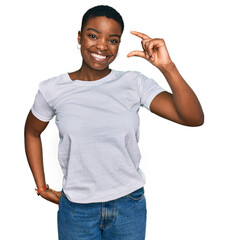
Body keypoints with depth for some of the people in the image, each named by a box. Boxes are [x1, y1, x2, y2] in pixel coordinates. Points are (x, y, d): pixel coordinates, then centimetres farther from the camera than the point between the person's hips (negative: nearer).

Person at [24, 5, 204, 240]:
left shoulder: (135, 84, -9)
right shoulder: (53, 90, -8)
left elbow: (194, 118, -17)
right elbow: (32, 133, 9)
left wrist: (167, 67, -28)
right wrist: (41, 187, 7)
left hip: (130, 205, 1)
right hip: (77, 209, 0)